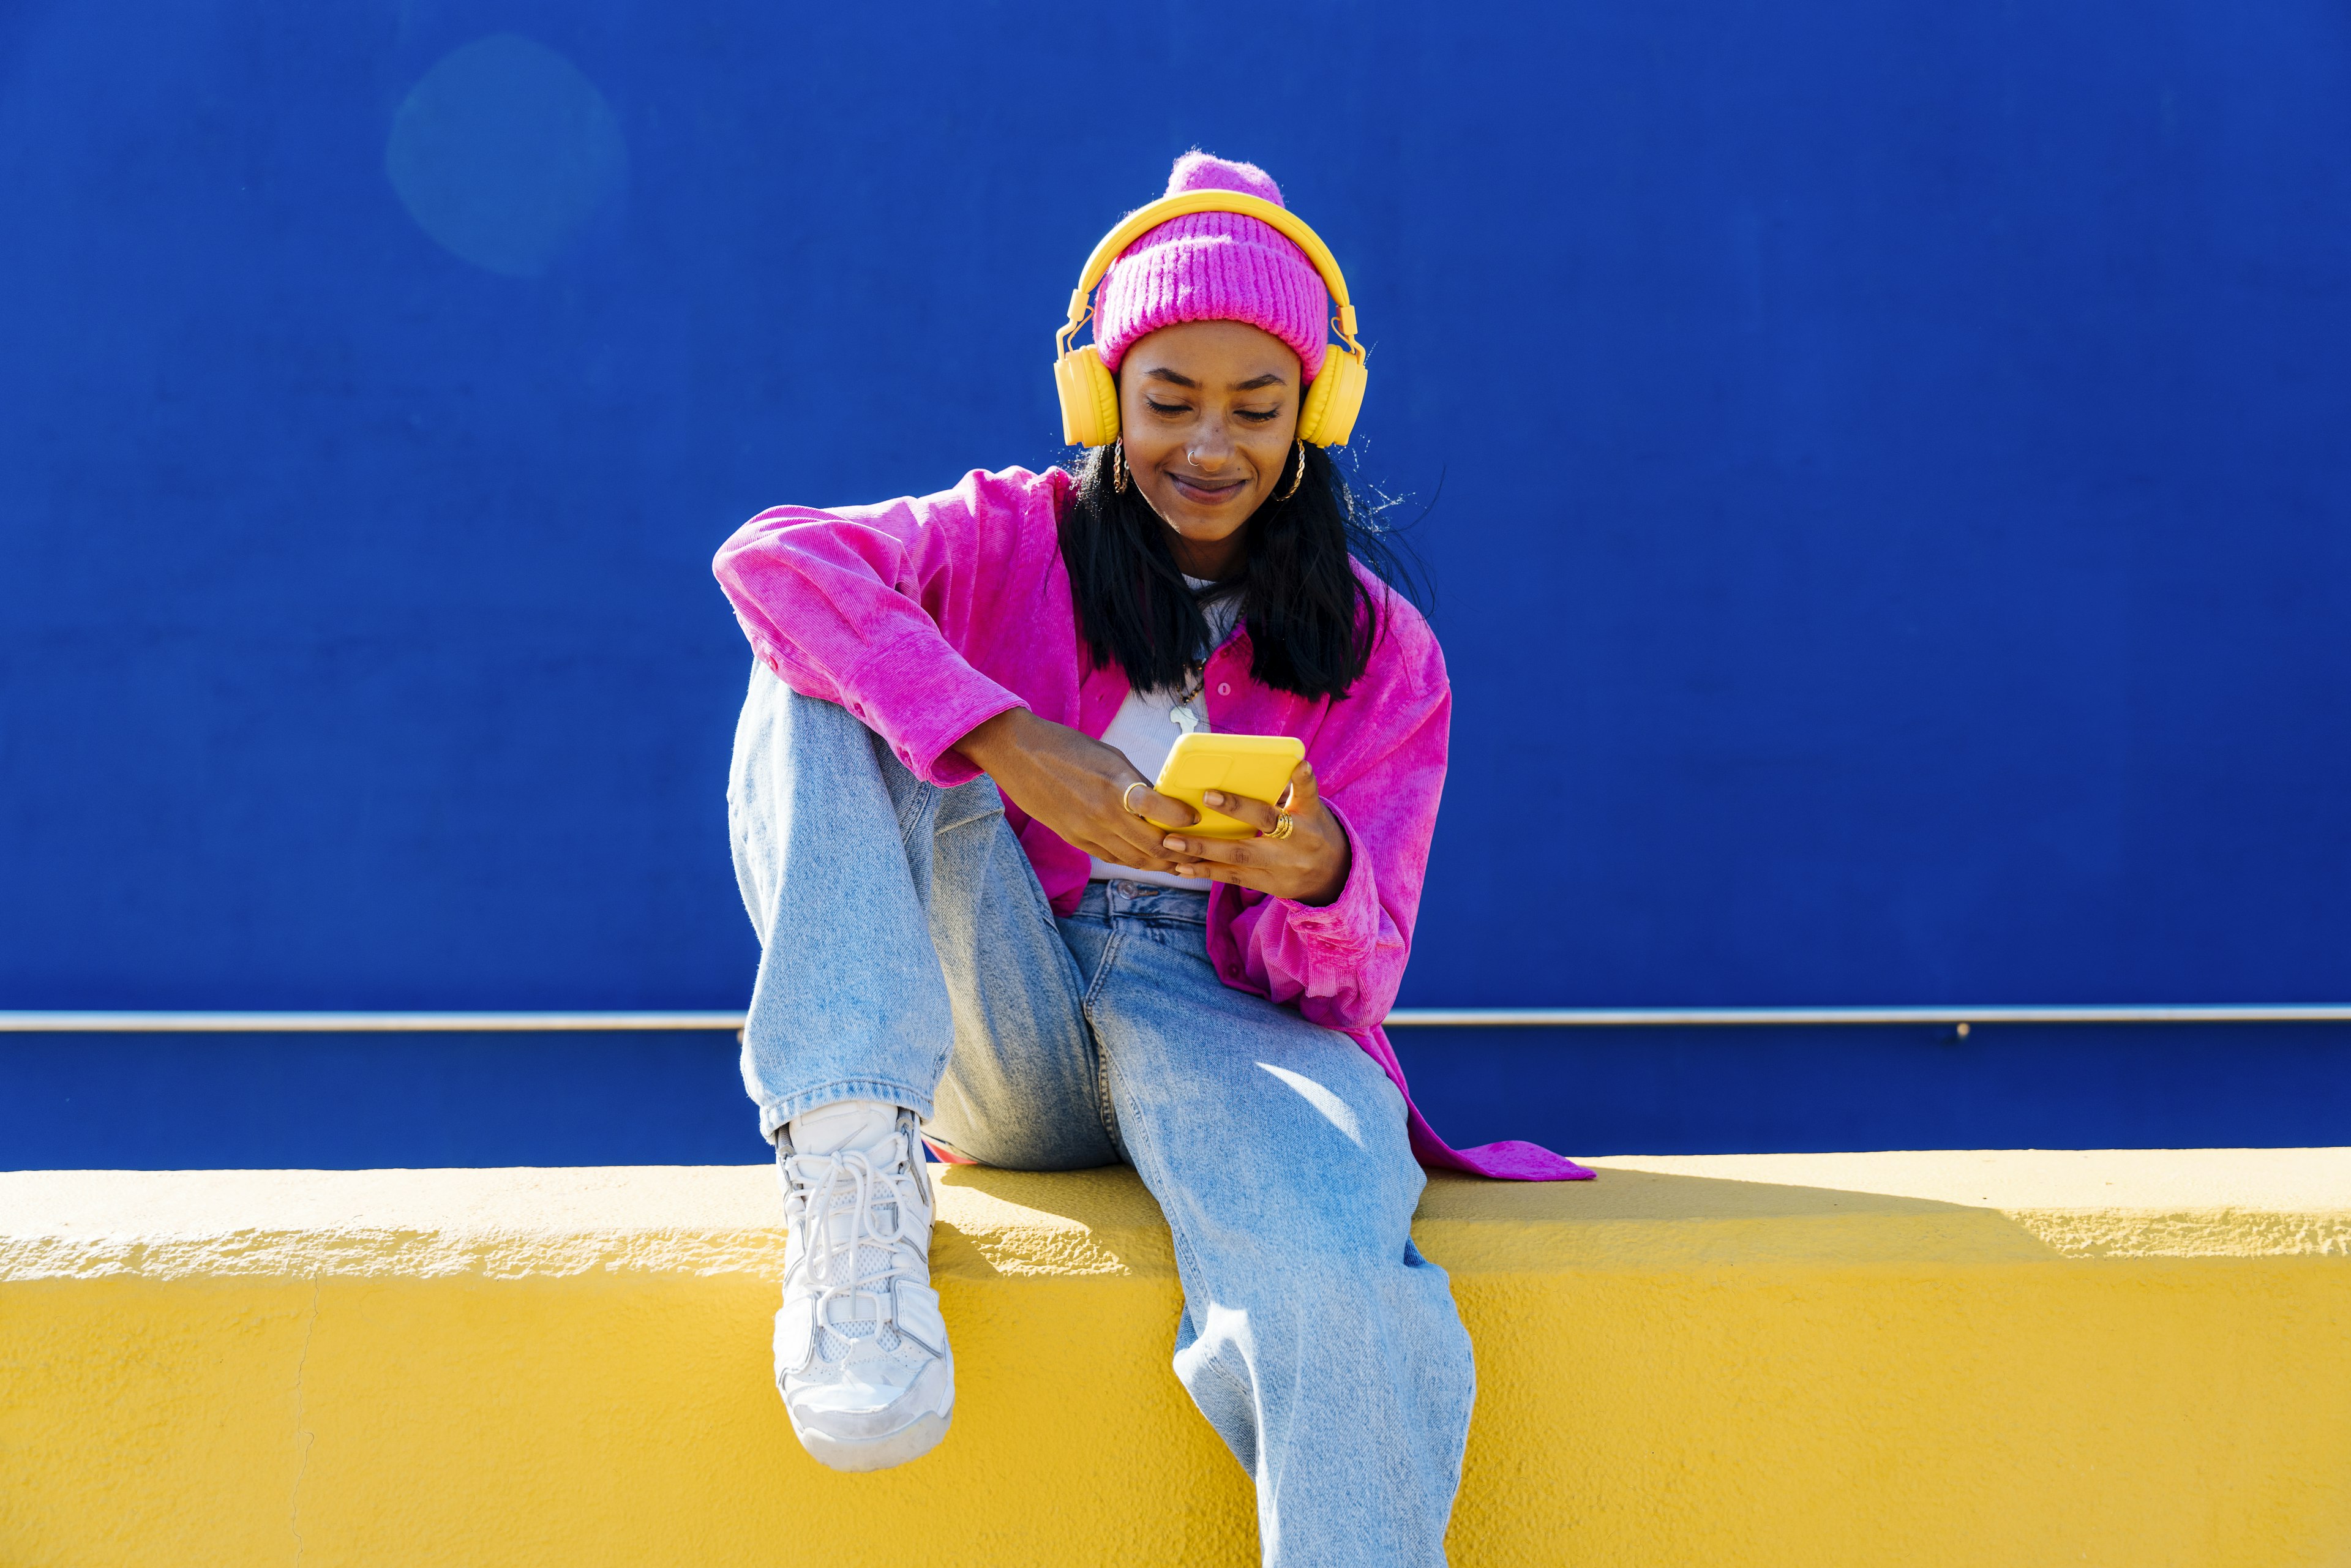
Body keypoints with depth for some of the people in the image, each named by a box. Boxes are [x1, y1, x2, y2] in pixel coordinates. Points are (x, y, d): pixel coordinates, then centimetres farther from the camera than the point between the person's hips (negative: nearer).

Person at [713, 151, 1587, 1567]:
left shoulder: (1381, 654, 9)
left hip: (1224, 1015, -1)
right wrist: (1014, 750, -27)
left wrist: (1314, 866, -25)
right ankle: (857, 1175, -32)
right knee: (830, 680, -19)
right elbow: (772, 557, -14)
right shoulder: (1018, 544, 7)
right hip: (1008, 1030, 2)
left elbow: (1349, 982, 1)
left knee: (1332, 1268, -38)